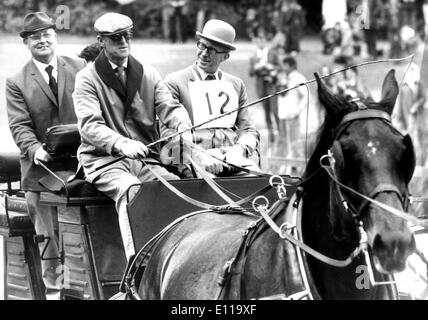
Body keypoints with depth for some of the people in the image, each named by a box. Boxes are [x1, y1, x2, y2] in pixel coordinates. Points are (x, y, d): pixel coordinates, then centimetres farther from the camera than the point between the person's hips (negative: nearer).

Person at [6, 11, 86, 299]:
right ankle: (53, 288, 13)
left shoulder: (79, 69, 7)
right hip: (43, 169, -1)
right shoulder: (17, 83, 4)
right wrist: (34, 149, -24)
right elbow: (20, 125, -5)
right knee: (50, 236, 4)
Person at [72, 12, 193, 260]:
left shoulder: (149, 74, 15)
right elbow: (89, 125, -13)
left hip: (146, 158, 4)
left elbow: (169, 107, 3)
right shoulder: (87, 79, 0)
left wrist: (184, 128, -22)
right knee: (131, 190, -34)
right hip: (103, 159, -4)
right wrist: (121, 144, -32)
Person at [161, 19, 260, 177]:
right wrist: (199, 156, -18)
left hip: (234, 158, 3)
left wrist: (240, 148, -6)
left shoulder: (236, 85, 21)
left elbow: (249, 130, 18)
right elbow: (168, 132, -2)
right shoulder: (175, 82, 7)